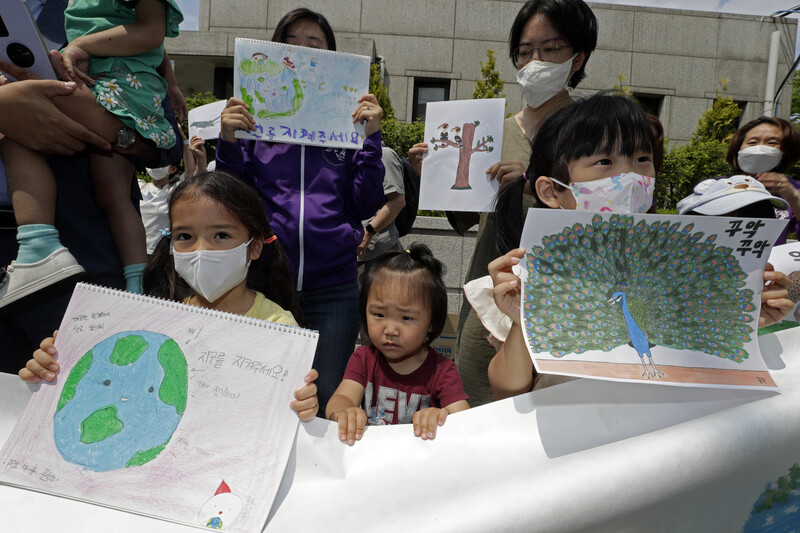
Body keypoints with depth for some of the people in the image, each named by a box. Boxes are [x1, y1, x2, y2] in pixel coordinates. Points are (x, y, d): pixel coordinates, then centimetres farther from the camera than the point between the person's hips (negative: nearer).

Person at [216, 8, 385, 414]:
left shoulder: (349, 120, 8)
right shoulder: (254, 115, 8)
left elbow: (365, 206, 1)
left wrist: (372, 137, -6)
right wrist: (228, 140, -7)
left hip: (333, 286, 0)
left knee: (328, 401, 7)